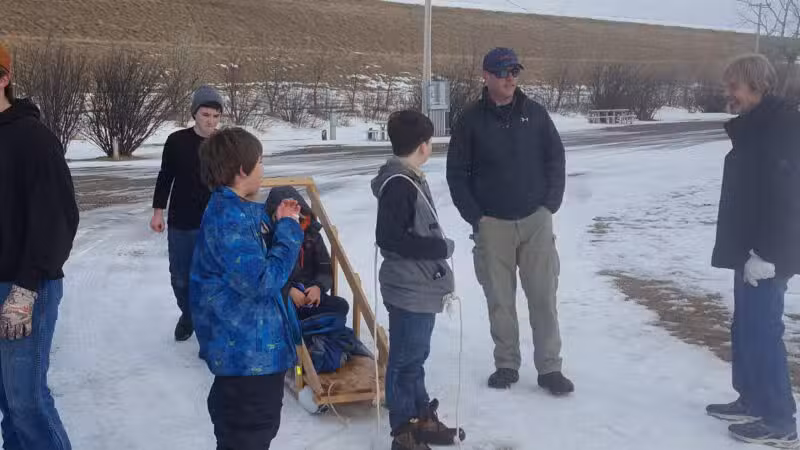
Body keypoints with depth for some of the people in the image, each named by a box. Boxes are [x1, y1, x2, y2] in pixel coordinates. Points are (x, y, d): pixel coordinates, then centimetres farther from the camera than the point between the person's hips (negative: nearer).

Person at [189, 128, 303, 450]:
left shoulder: (240, 210, 8)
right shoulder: (228, 219, -24)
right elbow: (261, 279, -28)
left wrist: (278, 225, 5)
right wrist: (289, 230, -19)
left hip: (259, 345, 11)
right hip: (247, 352, -11)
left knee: (262, 424, 26)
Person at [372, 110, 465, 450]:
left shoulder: (411, 179, 12)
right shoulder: (398, 184, -19)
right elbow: (388, 238, -25)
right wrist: (440, 247, -18)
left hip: (423, 286, 10)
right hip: (409, 289, -10)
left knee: (416, 357, 19)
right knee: (405, 360, 0)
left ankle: (422, 420, 31)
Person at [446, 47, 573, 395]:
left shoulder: (535, 113, 4)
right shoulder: (472, 121, 0)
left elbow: (556, 158, 9)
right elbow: (456, 173, 3)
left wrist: (551, 204, 1)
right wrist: (474, 216, -4)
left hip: (536, 220, 1)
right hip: (492, 224, -1)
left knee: (544, 297, 0)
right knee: (500, 300, 7)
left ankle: (549, 368, 9)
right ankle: (506, 364, 20)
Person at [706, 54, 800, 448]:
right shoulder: (755, 128, 15)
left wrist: (766, 252, -25)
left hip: (767, 256, -10)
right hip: (751, 251, 10)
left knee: (762, 333, -6)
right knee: (746, 329, 16)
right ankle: (752, 401, 28)